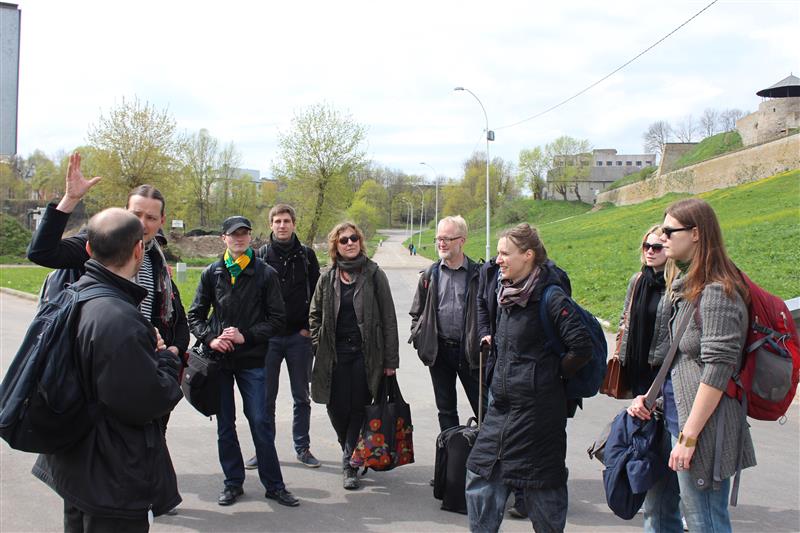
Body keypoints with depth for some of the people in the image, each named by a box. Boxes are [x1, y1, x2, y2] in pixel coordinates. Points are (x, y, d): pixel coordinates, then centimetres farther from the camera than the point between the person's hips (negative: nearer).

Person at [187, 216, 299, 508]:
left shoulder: (265, 273, -1)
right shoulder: (212, 273, 5)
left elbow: (278, 318, -2)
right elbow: (195, 315, 10)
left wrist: (246, 336, -13)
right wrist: (210, 339, -8)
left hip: (252, 360, -2)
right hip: (218, 358, 2)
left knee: (260, 422, -1)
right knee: (224, 424, 9)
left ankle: (274, 484, 11)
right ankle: (233, 482, 22)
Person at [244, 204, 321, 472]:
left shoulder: (306, 255, 4)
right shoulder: (260, 256, 3)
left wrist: (309, 327, -2)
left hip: (299, 336, 0)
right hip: (268, 337, 0)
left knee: (302, 397, 9)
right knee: (266, 397, 5)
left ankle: (302, 447, 20)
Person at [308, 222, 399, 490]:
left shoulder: (374, 275, -1)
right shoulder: (328, 278, 6)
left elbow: (388, 317, -1)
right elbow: (315, 314, 16)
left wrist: (390, 359, -4)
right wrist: (319, 347, 5)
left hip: (365, 353, -2)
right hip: (335, 354, 2)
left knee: (359, 408, -2)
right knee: (337, 409, 3)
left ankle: (350, 464, 9)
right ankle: (352, 455, 28)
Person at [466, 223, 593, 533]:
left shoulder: (550, 298, -17)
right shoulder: (505, 293, 8)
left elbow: (582, 348, -22)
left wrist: (552, 373, -10)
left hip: (537, 408, -8)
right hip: (502, 403, 8)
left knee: (541, 484, 5)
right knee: (481, 475, 10)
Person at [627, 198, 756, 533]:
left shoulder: (716, 292, -15)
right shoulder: (685, 285, 15)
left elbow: (717, 370, -20)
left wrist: (688, 437, -20)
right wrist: (649, 395, 11)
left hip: (702, 428, -10)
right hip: (673, 417, 10)